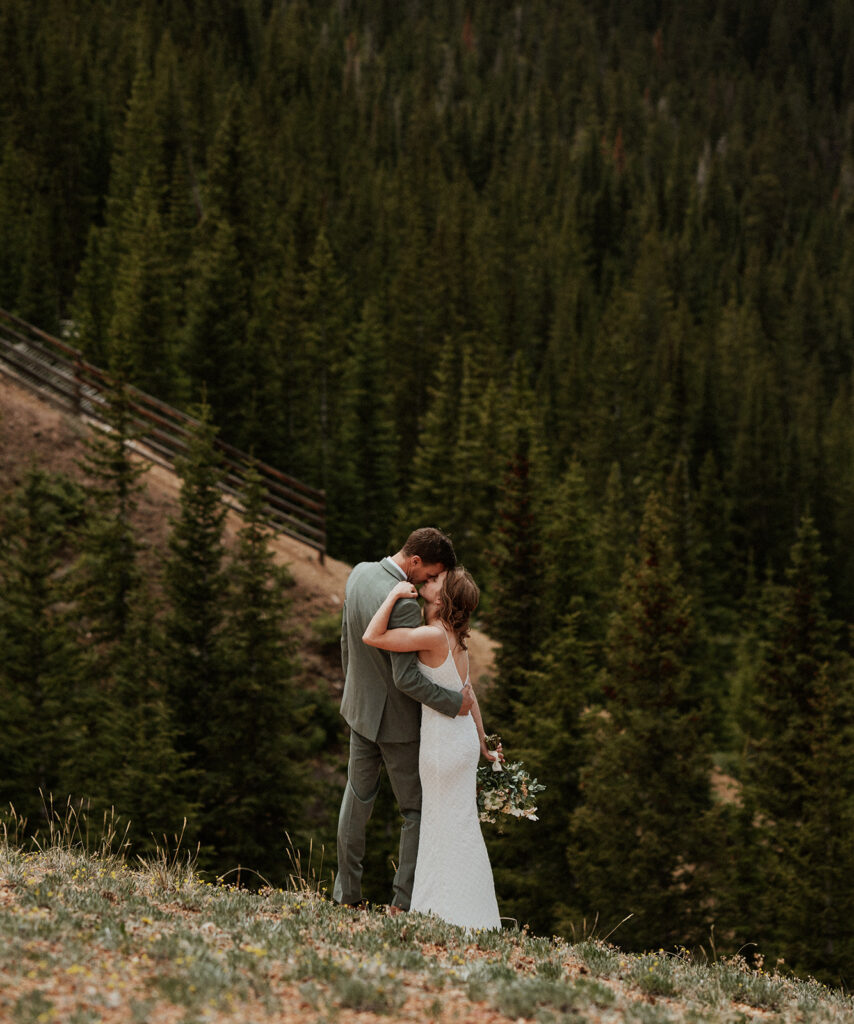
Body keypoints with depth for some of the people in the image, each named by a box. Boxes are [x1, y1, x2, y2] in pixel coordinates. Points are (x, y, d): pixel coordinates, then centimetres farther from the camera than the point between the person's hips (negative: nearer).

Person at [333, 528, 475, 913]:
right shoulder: (403, 604, -31)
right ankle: (404, 902, 7)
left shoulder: (359, 573, -4)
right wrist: (453, 703, -18)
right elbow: (406, 678, -28)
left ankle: (347, 894, 26)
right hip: (395, 718, -8)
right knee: (417, 810, 8)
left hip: (359, 708, 8)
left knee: (357, 798, 20)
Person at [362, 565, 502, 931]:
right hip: (460, 736, 9)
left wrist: (395, 595, -17)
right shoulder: (452, 638, 6)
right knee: (456, 828, 16)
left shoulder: (433, 635, -21)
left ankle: (465, 918, 13)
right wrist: (483, 744, 16)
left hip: (445, 742, -9)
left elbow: (371, 637, -24)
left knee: (452, 827, 3)